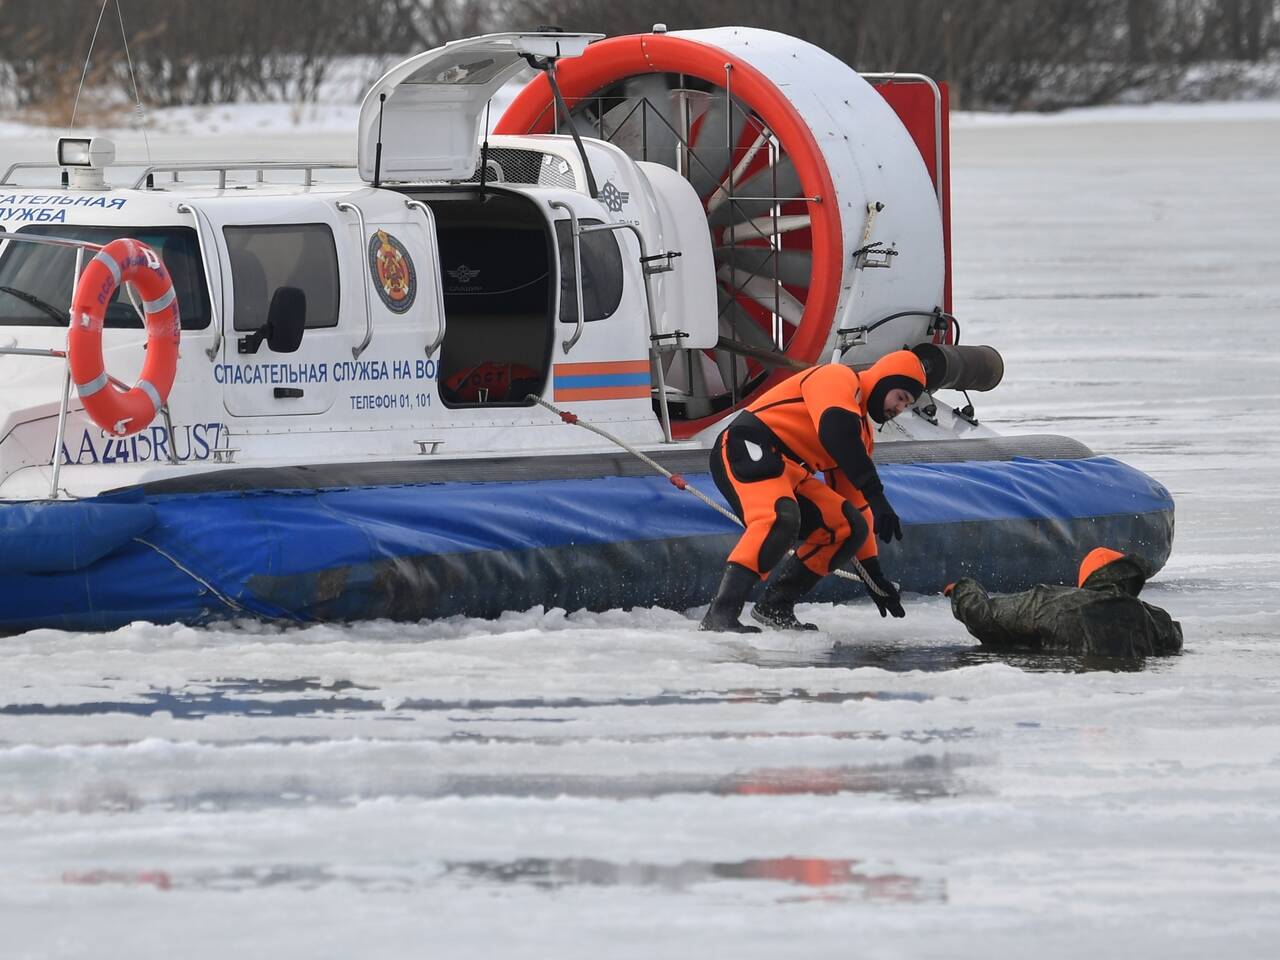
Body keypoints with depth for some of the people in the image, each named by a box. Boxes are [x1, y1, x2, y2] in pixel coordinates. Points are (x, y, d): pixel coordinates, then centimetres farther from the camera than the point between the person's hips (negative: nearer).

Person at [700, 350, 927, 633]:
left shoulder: (864, 431, 23)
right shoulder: (838, 378, -5)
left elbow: (853, 502, 26)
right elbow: (836, 430, -25)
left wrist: (873, 573, 21)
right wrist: (876, 495, -31)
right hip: (746, 450, -10)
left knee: (850, 529, 3)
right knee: (781, 518, -35)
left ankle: (775, 607, 9)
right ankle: (720, 614, -40)